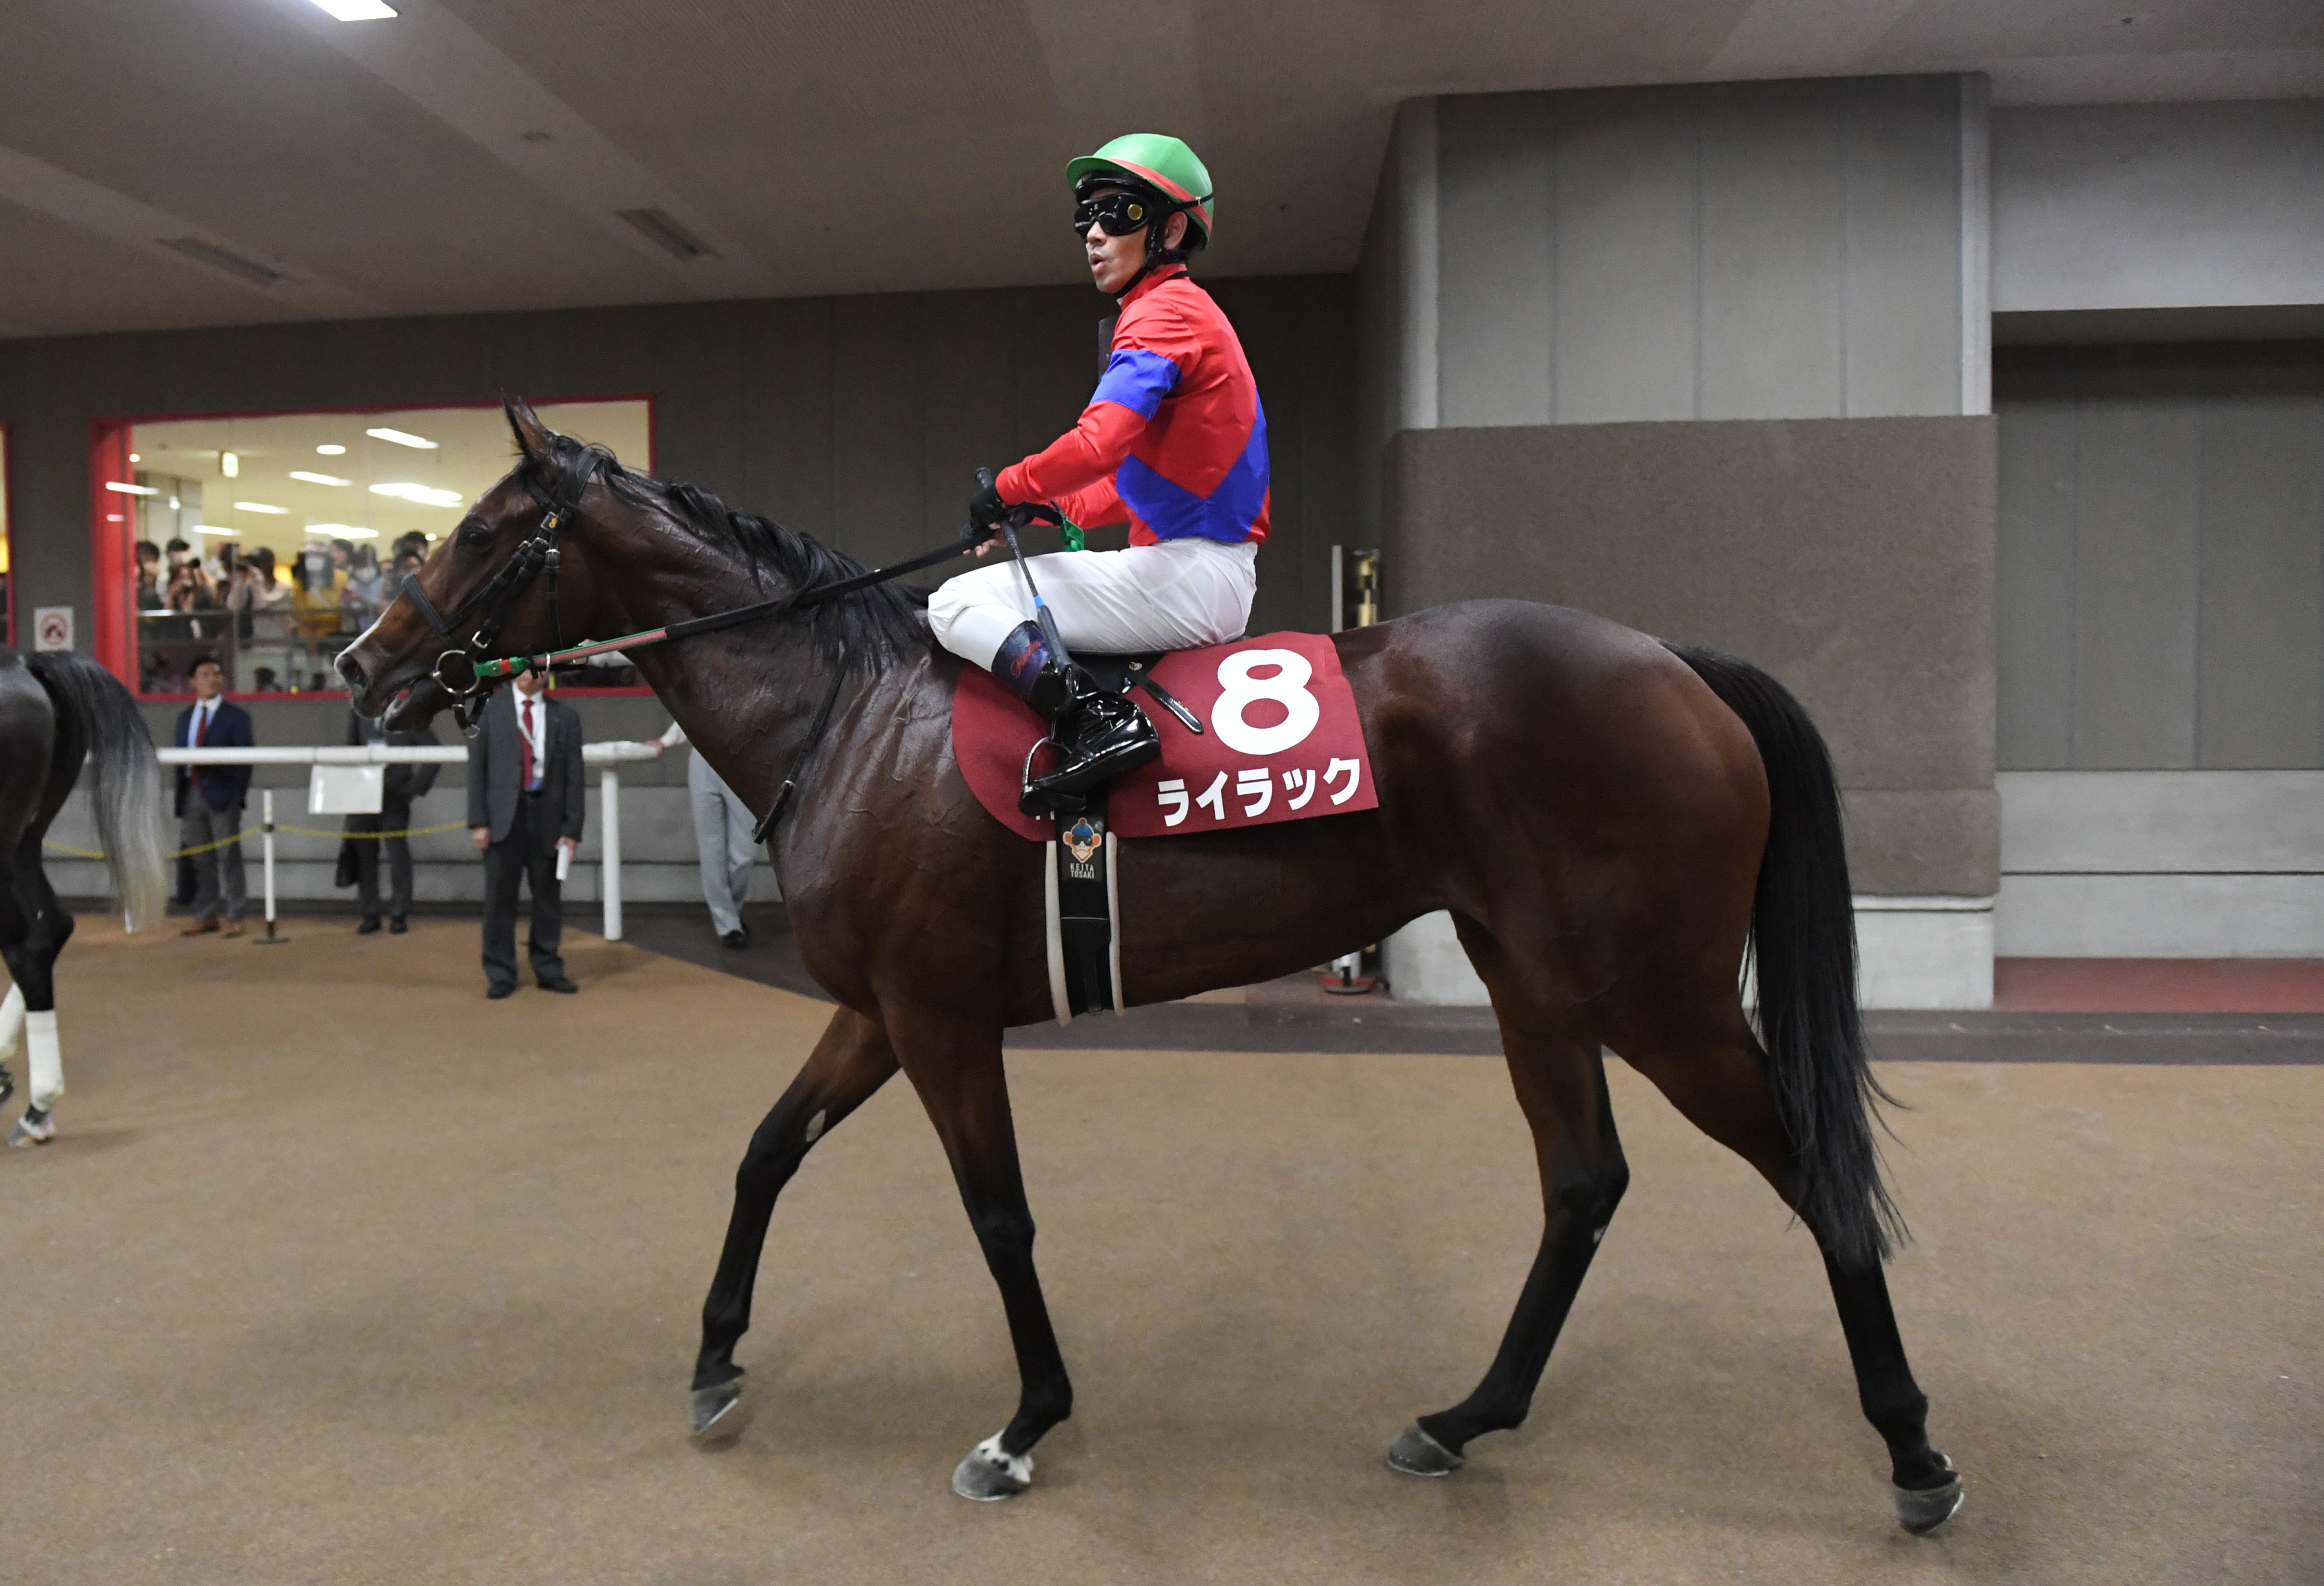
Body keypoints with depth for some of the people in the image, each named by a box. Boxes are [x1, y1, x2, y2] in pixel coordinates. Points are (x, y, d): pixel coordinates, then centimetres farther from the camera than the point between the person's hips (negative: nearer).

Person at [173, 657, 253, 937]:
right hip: (191, 795, 5)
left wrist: (238, 794, -11)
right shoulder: (185, 717, 15)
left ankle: (232, 917, 1)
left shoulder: (236, 717, 0)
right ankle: (206, 915, 17)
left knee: (228, 857, -2)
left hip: (222, 795, -5)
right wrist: (180, 794, 6)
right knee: (200, 860, 10)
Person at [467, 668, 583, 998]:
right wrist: (478, 821, -6)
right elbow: (477, 768, 1)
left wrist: (572, 829, -2)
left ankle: (548, 970, 19)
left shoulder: (565, 718, 7)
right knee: (500, 899, 2)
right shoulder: (488, 710, 4)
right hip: (504, 815, -1)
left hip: (547, 814, 1)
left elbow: (574, 776, 4)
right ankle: (500, 974, 11)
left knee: (548, 897, 7)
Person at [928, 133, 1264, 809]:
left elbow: (1098, 445, -25)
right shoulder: (1188, 313, 21)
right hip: (1219, 578, 10)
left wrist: (1008, 489, -9)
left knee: (958, 605, -9)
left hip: (1186, 575, -10)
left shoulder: (1162, 313, -11)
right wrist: (1046, 511, 15)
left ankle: (1100, 721, -23)